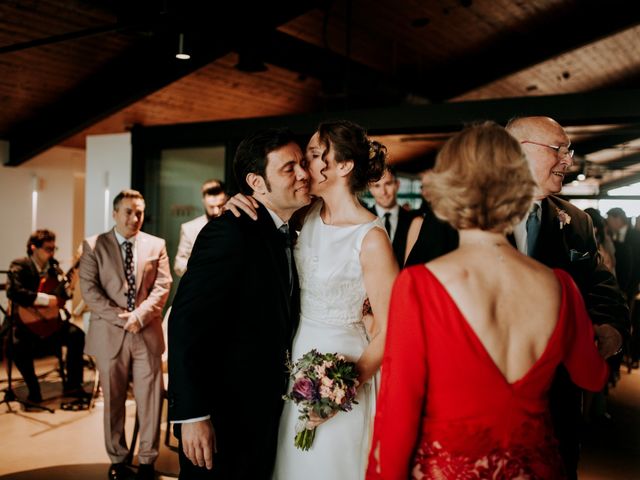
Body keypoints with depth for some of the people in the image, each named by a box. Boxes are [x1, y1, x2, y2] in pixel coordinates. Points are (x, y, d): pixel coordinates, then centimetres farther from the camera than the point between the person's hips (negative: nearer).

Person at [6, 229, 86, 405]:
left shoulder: (53, 266, 7)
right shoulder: (19, 266, -9)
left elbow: (63, 295, 3)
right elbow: (12, 291, -27)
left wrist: (68, 284, -18)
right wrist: (44, 299, -29)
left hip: (49, 319, 5)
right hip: (25, 321, -4)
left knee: (76, 334, -17)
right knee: (19, 347, -32)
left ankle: (72, 385, -4)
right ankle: (34, 390, -8)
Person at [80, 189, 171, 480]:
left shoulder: (156, 245, 9)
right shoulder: (94, 245, 5)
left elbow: (162, 286, 1)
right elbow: (88, 288, -3)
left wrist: (140, 315, -13)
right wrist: (119, 317, -12)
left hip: (147, 333, 1)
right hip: (109, 334, 0)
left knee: (150, 399, 1)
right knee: (113, 400, 9)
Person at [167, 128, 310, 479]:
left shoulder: (285, 236, 8)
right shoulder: (230, 232, -19)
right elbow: (185, 323, -24)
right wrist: (192, 415, -26)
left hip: (263, 416, 8)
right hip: (221, 417, -8)